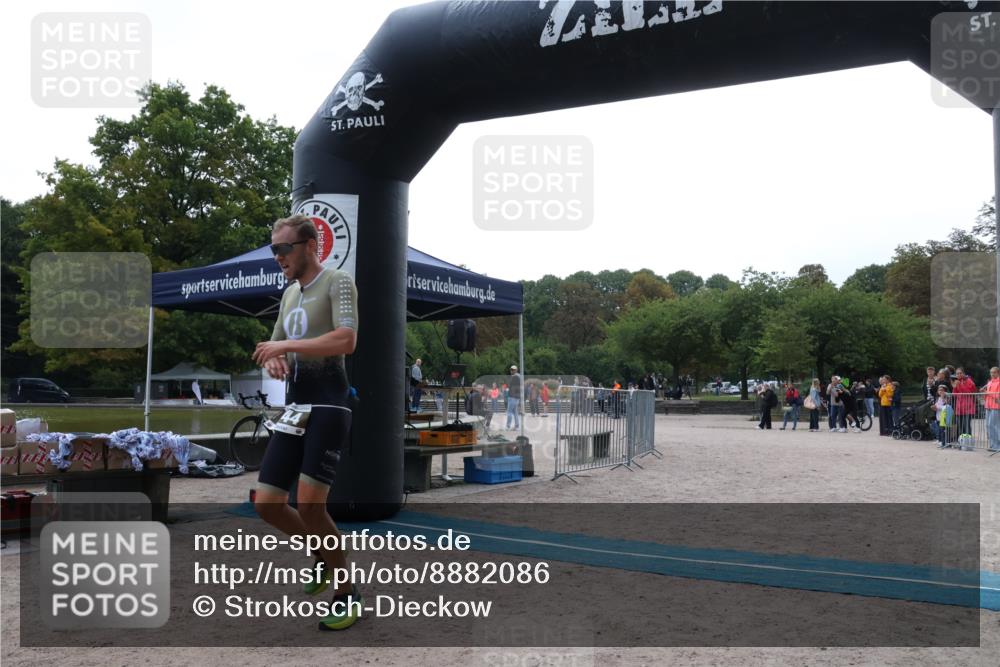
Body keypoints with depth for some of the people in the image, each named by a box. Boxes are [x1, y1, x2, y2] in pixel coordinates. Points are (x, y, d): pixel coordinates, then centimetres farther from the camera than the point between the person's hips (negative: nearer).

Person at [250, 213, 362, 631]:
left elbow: (346, 340, -20)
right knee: (266, 503, 4)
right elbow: (274, 347, 26)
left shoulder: (337, 283, -4)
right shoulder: (290, 293, 20)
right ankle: (324, 556, 27)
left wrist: (285, 346, -17)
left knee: (309, 506, -14)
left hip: (327, 406, -8)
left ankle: (348, 596, 3)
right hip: (294, 409, 8)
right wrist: (271, 359, 2)